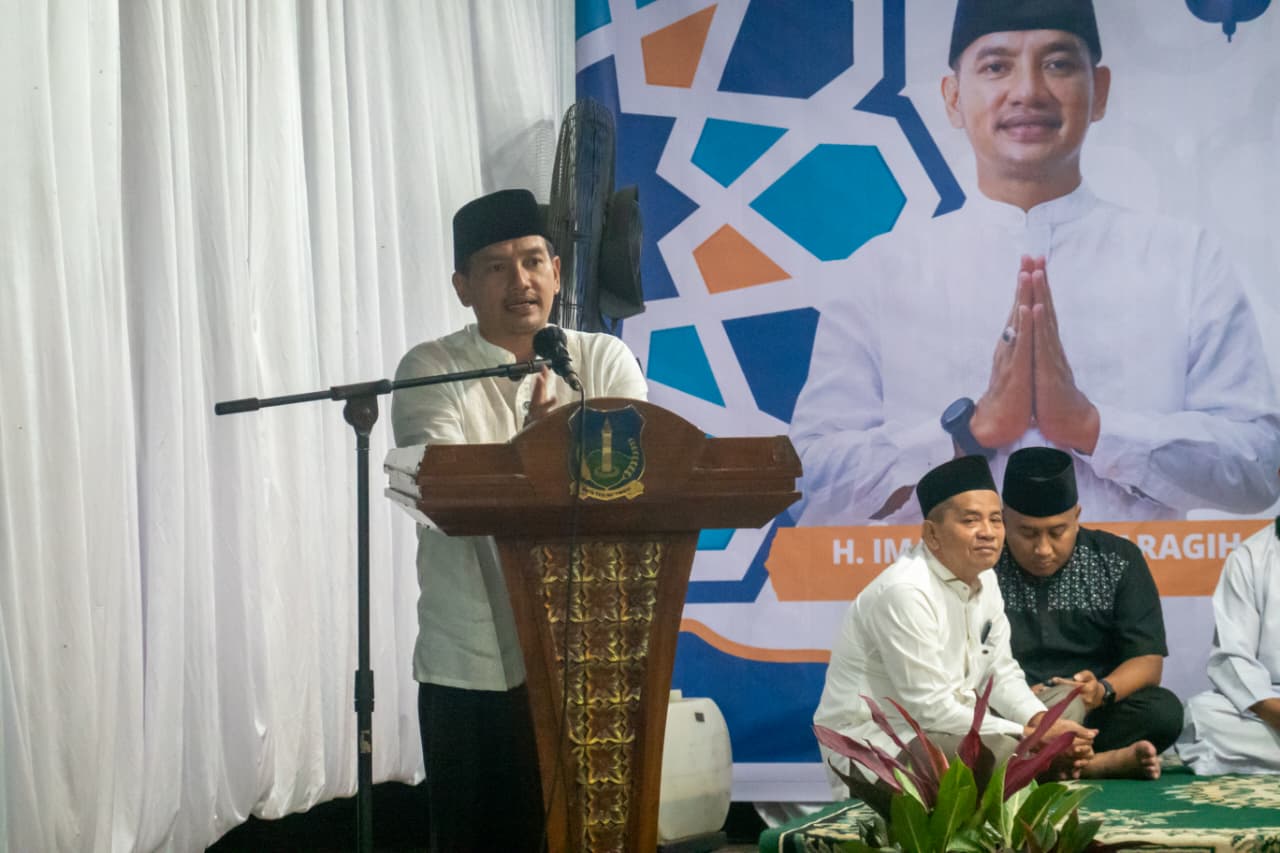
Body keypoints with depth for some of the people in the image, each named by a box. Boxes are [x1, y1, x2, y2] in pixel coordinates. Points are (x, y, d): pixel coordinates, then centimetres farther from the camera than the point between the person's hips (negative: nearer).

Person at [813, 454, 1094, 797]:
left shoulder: (983, 577, 6)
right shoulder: (905, 592, -23)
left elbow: (1002, 674, 9)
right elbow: (931, 709, -24)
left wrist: (1041, 721, -12)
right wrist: (1031, 736, -22)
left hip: (944, 730, 9)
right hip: (877, 744, -9)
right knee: (1010, 753, -32)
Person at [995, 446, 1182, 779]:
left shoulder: (1118, 561, 4)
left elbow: (1148, 661, -1)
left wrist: (1103, 690, -22)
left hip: (1095, 715, 1)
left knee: (1162, 710, -27)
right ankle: (1099, 762, -20)